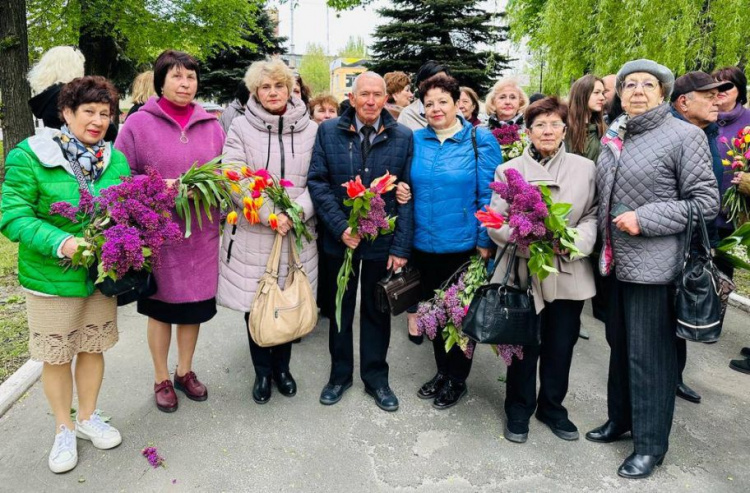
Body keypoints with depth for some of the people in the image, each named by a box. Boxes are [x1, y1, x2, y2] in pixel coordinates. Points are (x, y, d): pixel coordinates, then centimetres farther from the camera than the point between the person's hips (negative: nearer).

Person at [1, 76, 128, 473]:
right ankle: (64, 428, 33)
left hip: (102, 275, 4)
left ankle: (88, 417, 39)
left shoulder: (115, 158, 0)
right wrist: (62, 243, -28)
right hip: (51, 278, -3)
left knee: (93, 348, 17)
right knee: (56, 356, 11)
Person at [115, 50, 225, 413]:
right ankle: (161, 379, 28)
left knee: (194, 305, 12)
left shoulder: (211, 125, 7)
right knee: (161, 307, 9)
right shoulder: (138, 124, -3)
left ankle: (185, 371, 33)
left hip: (201, 232, 3)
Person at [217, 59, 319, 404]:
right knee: (255, 303, 7)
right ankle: (262, 371, 28)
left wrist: (294, 212, -16)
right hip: (252, 233, -1)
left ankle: (281, 366, 32)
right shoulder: (240, 128, 0)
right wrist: (269, 214, -18)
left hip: (296, 234, 1)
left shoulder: (310, 129, 3)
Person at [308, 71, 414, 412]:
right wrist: (340, 227, -16)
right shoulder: (328, 131, -2)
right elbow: (317, 181, -5)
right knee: (340, 308, 15)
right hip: (340, 239, 1)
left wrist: (401, 246, -10)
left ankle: (375, 377, 30)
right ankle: (340, 374, 33)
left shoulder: (403, 138, -3)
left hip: (383, 241, 0)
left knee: (376, 310, 14)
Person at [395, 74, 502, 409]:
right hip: (425, 244, 4)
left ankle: (457, 378, 29)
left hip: (464, 245, -4)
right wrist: (401, 192, -7)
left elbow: (488, 195, -9)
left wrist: (485, 242, -13)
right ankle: (442, 371, 36)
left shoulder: (481, 140, -7)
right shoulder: (416, 140, 4)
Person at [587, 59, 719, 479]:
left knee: (650, 356, 2)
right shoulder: (614, 137, 11)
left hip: (654, 265, -6)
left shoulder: (685, 135, -9)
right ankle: (621, 418, 36)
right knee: (620, 345, 18)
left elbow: (706, 201, -11)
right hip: (616, 261, 7)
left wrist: (644, 219, -19)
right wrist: (602, 244, 11)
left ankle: (650, 444, 18)